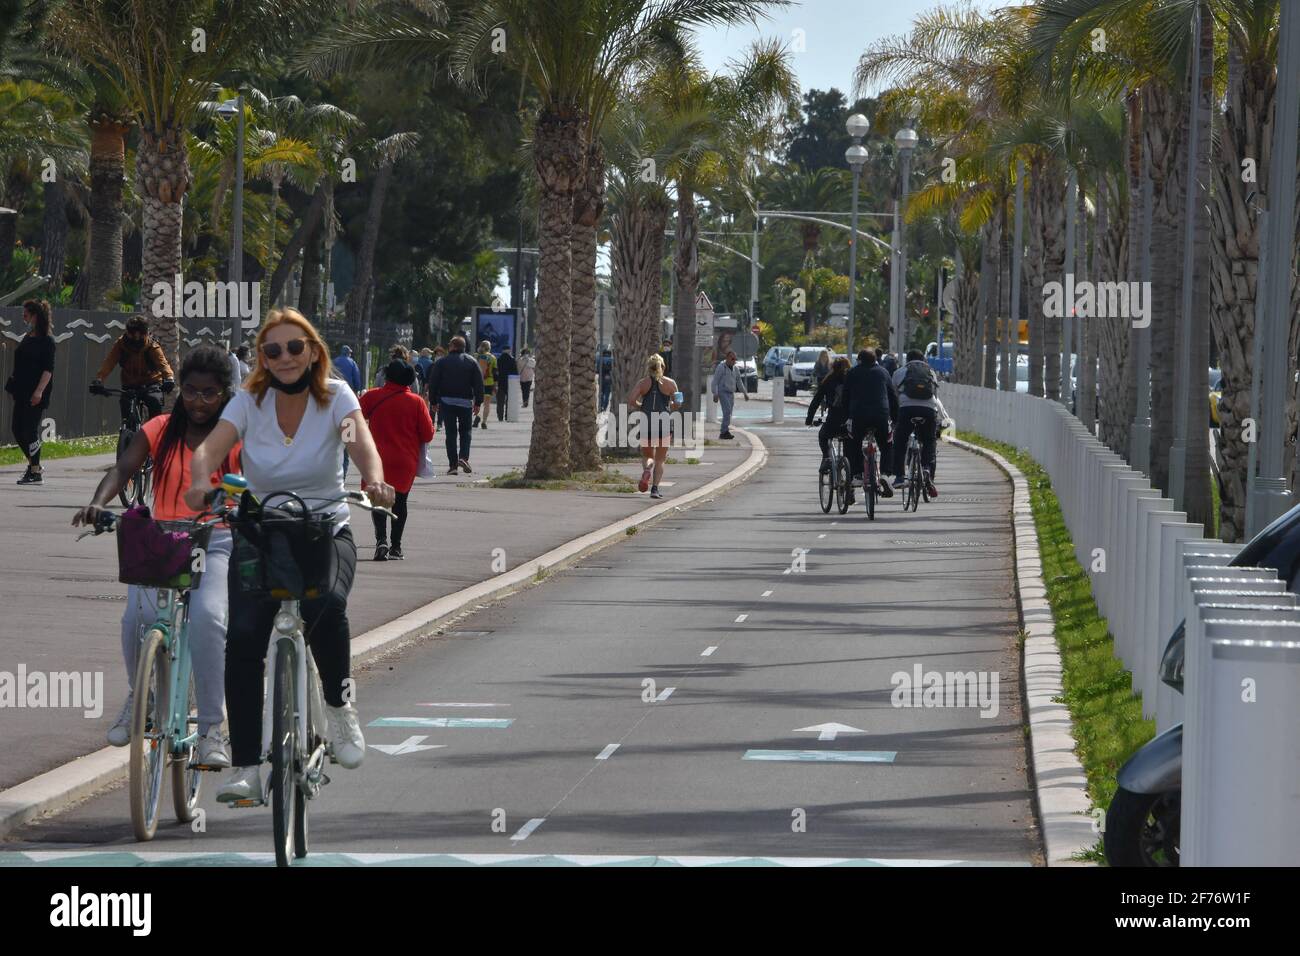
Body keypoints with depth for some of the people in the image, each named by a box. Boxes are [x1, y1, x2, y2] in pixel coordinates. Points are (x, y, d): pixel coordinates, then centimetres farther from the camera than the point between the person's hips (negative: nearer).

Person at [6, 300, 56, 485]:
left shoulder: (46, 340, -11)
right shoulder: (28, 337, 14)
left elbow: (48, 369, -16)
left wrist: (39, 391, -23)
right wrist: (13, 386, 18)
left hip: (36, 395, -9)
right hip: (23, 392, 9)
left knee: (30, 430, -8)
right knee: (17, 428, 9)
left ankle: (36, 473, -2)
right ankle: (33, 463, 24)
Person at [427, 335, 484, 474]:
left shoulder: (441, 362, 3)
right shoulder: (472, 362, 4)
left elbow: (433, 383, 2)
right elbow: (479, 383, 2)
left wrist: (433, 402, 8)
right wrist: (478, 403, 6)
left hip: (446, 401, 0)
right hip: (465, 402, 0)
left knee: (450, 433, 2)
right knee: (466, 431, 11)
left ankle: (453, 464, -2)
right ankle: (463, 457, -9)